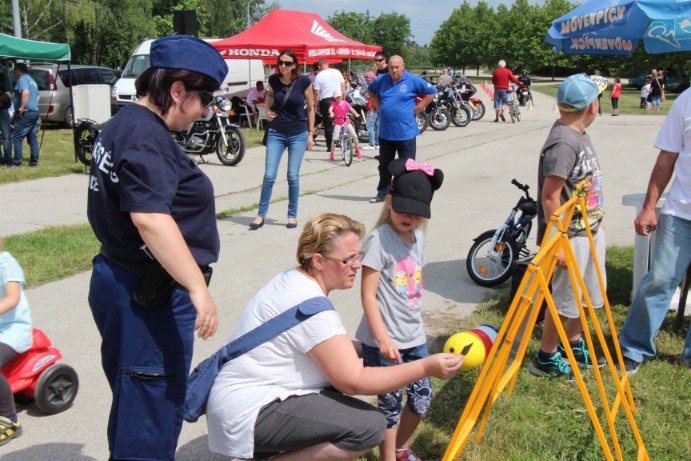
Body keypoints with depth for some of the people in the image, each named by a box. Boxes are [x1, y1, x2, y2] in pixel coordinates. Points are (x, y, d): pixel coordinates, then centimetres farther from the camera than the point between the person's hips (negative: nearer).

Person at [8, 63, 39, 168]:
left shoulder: (22, 79, -8)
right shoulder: (32, 80, 22)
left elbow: (25, 93, -24)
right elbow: (37, 96, 28)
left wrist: (21, 109, -22)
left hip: (26, 113, -10)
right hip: (35, 112, 10)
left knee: (17, 138, -8)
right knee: (32, 138, 11)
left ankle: (16, 162, -9)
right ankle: (34, 161, 12)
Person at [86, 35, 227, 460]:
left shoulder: (126, 124, 14)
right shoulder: (146, 137, -18)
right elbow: (150, 218, -30)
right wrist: (198, 288, -30)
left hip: (118, 280, 11)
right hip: (150, 296, -11)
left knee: (133, 401, 22)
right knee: (154, 408, -2)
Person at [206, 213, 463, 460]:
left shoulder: (295, 280, 7)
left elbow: (325, 345, 18)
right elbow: (353, 381, -24)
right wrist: (426, 368, -23)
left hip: (250, 397, 10)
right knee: (370, 427, -18)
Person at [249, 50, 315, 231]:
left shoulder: (304, 82, -7)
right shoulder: (273, 80, -1)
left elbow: (310, 108, 2)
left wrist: (310, 134, 1)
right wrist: (268, 110, 3)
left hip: (298, 134, -2)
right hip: (276, 133, 2)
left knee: (293, 176, 0)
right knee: (269, 176, -3)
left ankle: (292, 215, 15)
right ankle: (261, 215, 7)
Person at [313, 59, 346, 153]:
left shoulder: (319, 76, -4)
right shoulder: (336, 72, 3)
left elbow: (317, 94, -6)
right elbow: (343, 87, 5)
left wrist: (316, 106, 4)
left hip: (325, 101, -2)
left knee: (328, 125, 3)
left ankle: (330, 147, 3)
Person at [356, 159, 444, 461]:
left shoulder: (417, 237, 8)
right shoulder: (379, 239, -15)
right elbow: (368, 294, -17)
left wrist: (415, 325, 16)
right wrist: (384, 339, -21)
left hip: (414, 337, 7)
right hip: (384, 341, -7)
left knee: (422, 398, 15)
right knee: (390, 404, 3)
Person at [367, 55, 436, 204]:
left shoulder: (413, 80, -8)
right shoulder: (381, 80, 5)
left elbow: (431, 92, -5)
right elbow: (371, 90, 25)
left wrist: (418, 108, -7)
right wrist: (378, 105, 12)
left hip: (405, 132, -5)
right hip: (385, 132, 5)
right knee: (384, 165, 14)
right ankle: (382, 193, 26)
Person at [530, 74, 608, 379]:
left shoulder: (579, 135, 7)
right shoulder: (563, 142, -23)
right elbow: (550, 196, -25)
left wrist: (597, 221, 21)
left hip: (590, 230, 10)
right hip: (571, 235, -10)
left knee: (587, 295, 21)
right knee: (565, 299, 3)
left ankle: (572, 345, 39)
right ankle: (546, 358, 19)